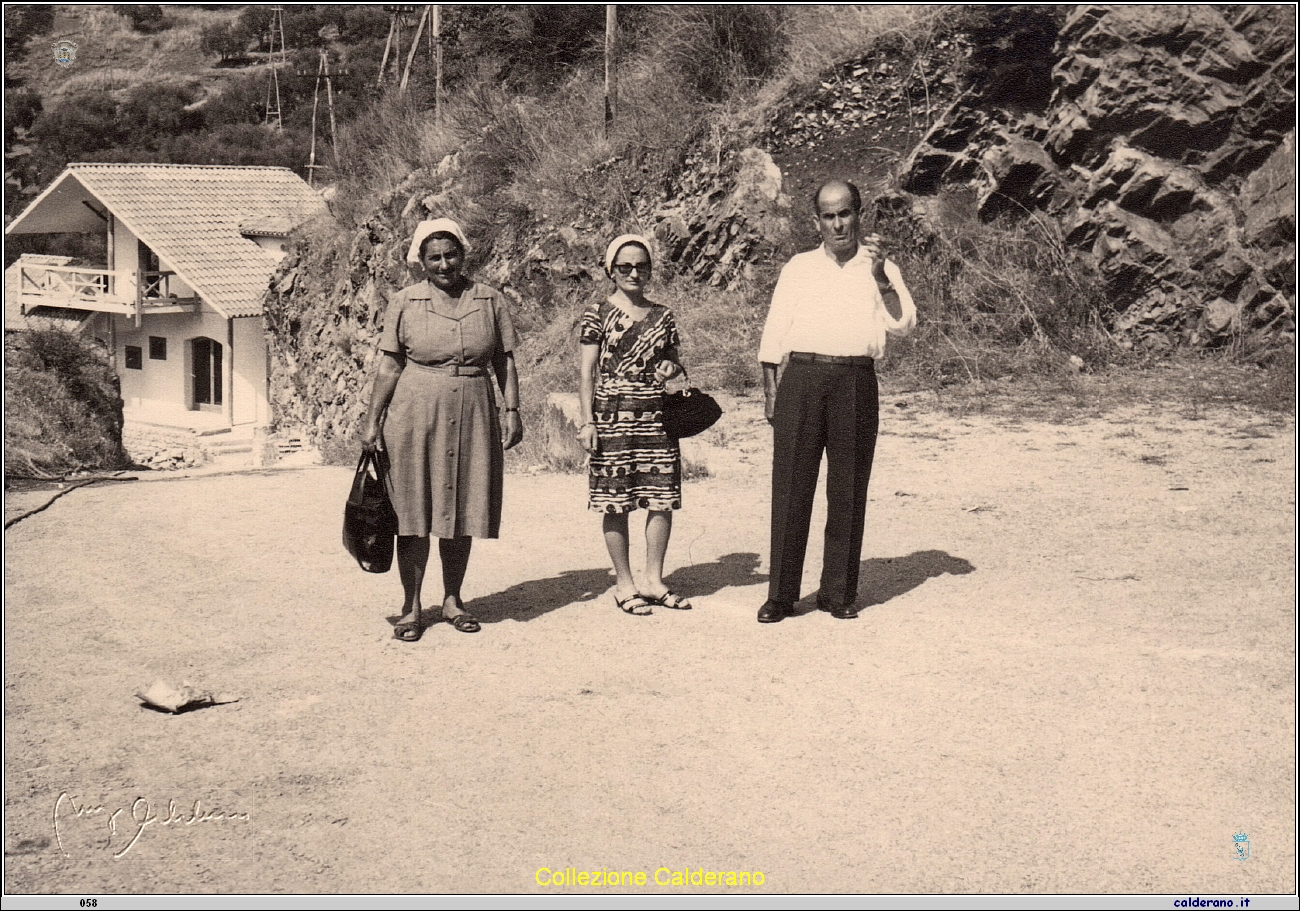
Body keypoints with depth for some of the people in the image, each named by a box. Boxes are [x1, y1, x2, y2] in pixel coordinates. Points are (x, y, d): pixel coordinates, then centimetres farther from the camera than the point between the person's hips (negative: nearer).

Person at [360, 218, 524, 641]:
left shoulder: (490, 301, 7)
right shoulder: (404, 303, 3)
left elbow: (505, 361, 10)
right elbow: (390, 365, 3)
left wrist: (512, 410, 2)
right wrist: (373, 420, 0)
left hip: (473, 417, 2)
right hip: (415, 416, -2)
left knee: (462, 511, 7)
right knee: (414, 513, 0)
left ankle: (452, 599, 21)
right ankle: (411, 606, 9)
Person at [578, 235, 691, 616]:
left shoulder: (662, 316, 12)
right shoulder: (598, 314, 1)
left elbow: (673, 360, 23)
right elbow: (587, 372, -1)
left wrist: (672, 367, -2)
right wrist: (588, 421, -8)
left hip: (656, 414, 4)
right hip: (613, 415, -4)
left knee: (662, 499, 2)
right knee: (616, 501, -1)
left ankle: (654, 580, 14)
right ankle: (624, 584, 10)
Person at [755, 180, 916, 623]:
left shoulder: (880, 269, 13)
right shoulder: (798, 268, 15)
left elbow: (904, 323, -1)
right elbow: (774, 333, 12)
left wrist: (879, 276, -11)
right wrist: (770, 390, 4)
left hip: (856, 381, 0)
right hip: (802, 377, 0)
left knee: (848, 490, 2)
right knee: (790, 486, -3)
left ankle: (839, 592, 12)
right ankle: (780, 594, 3)